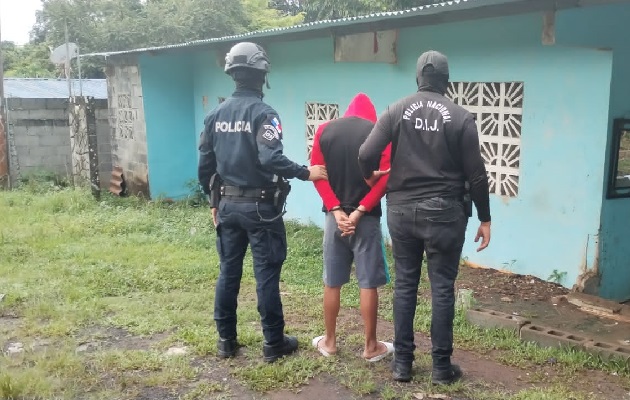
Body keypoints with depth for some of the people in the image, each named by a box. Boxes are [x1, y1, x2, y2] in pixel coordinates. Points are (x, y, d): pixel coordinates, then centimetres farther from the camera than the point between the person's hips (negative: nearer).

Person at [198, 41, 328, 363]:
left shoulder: (215, 115, 6)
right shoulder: (263, 113, -14)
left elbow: (205, 165, 9)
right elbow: (271, 159, -26)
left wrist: (213, 201, 19)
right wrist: (306, 173, -15)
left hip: (227, 204, 6)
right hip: (260, 206, -6)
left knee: (228, 272, 13)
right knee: (266, 274, 2)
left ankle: (226, 340, 22)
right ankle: (273, 343, 12)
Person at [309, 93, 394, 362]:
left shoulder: (324, 131, 4)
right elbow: (384, 177, -13)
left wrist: (336, 210, -7)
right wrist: (359, 211, -12)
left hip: (334, 215, 3)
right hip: (367, 217, -2)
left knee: (332, 283, 12)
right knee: (368, 284, 5)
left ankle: (329, 342, 23)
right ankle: (371, 347, 14)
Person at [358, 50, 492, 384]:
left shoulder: (396, 111, 0)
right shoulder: (461, 117, -4)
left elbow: (366, 155, -7)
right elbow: (476, 175, -4)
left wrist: (369, 177, 15)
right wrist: (485, 219, 5)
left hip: (402, 210, 2)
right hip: (445, 212, -2)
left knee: (405, 284, 11)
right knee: (442, 288, 6)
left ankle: (402, 362, 17)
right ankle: (441, 367, 14)